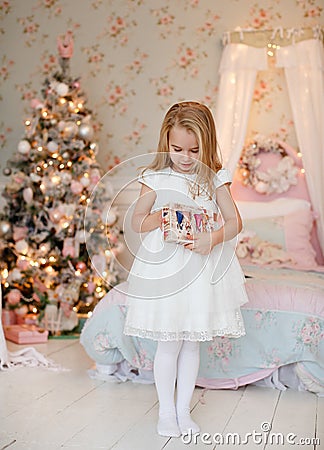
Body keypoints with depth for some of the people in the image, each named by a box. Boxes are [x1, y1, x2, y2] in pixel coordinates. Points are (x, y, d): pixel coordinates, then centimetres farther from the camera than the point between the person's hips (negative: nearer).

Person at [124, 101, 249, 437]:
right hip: (165, 269, -1)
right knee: (168, 344, 3)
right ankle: (166, 410, 21)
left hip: (202, 270, 1)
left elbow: (234, 221, -2)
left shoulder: (214, 179, 0)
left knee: (191, 344, 11)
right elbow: (136, 222, 3)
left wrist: (213, 238, -21)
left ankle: (183, 409, 26)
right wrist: (160, 216, -16)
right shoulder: (156, 178, -2)